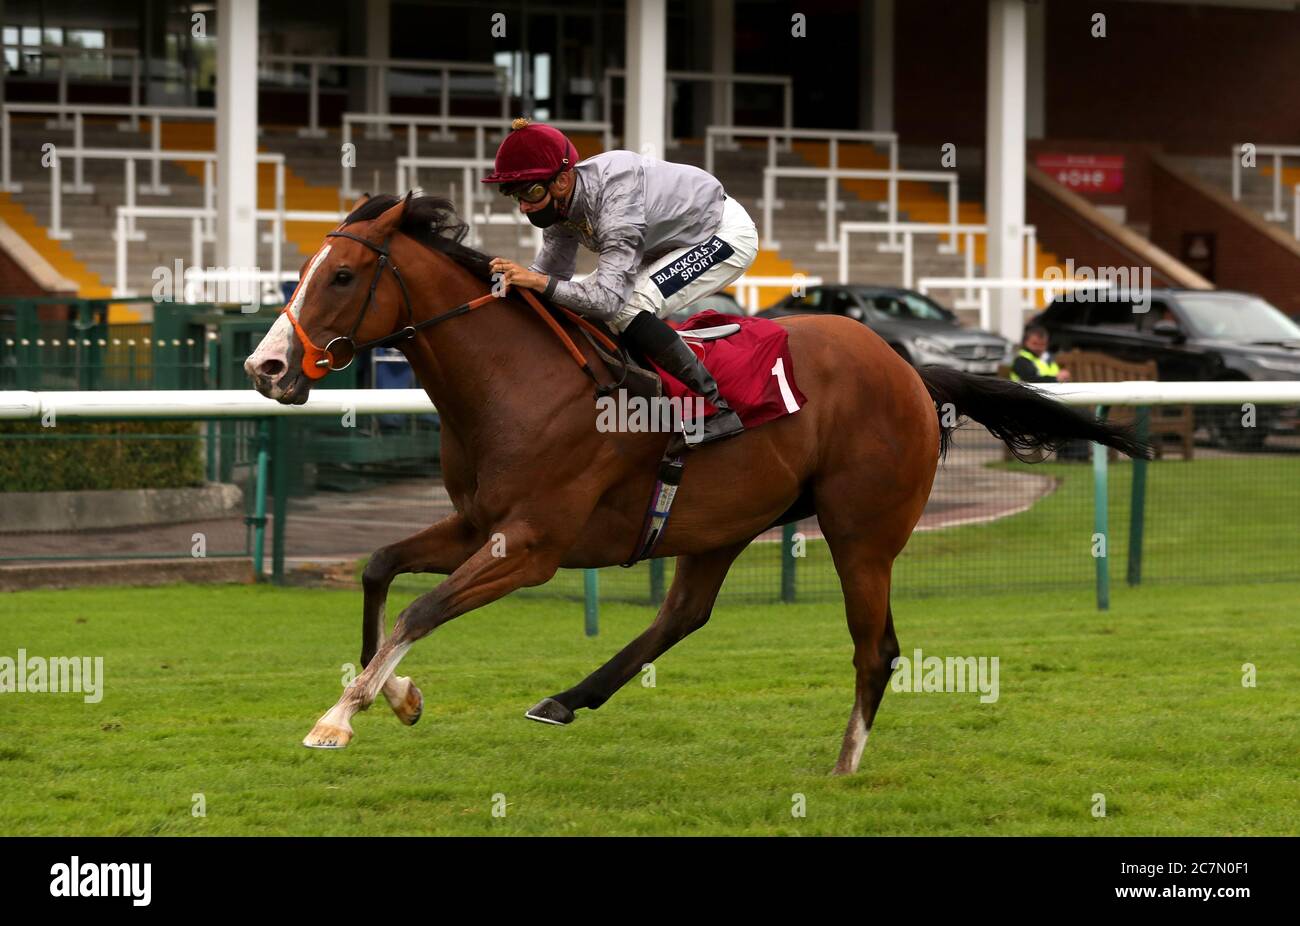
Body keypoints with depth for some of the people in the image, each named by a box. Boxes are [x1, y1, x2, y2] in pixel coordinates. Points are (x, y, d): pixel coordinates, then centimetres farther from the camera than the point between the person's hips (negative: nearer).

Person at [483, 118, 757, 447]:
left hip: (728, 234, -9)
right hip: (672, 243, 9)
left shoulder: (617, 200, -37)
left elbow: (610, 297, -42)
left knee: (626, 309, -28)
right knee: (585, 302, 0)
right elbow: (552, 269, -3)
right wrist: (511, 280, -22)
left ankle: (717, 409, -22)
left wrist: (541, 283, -52)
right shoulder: (560, 199, -11)